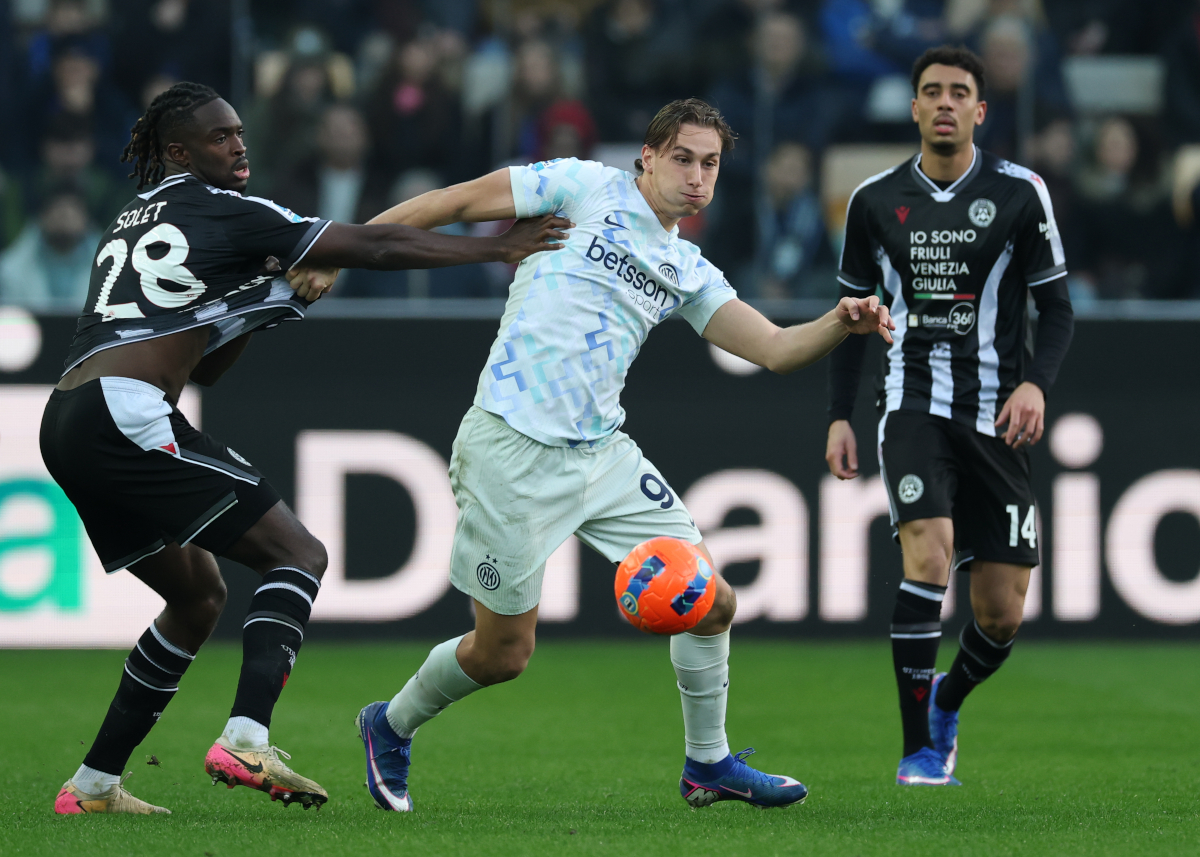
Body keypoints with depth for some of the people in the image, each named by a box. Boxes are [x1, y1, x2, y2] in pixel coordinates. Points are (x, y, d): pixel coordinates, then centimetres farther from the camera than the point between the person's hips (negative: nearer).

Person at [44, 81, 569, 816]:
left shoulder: (132, 225, 26)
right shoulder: (226, 213, 2)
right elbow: (375, 247, 2)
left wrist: (270, 302, 19)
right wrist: (498, 250, 9)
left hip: (68, 426, 9)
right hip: (126, 418, -9)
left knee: (199, 595, 22)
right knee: (298, 555, -4)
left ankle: (94, 784, 20)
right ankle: (247, 740, -23)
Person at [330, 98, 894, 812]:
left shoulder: (689, 271, 15)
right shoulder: (585, 187, -2)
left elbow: (776, 348, 11)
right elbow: (457, 202, -1)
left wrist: (843, 323, -10)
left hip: (602, 452, 6)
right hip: (513, 449, -6)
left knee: (713, 602, 1)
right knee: (504, 653, -1)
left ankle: (710, 764, 20)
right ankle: (391, 726, 27)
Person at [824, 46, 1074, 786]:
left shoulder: (1020, 193, 0)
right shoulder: (875, 200, 5)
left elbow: (1057, 308, 3)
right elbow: (853, 311, 14)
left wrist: (1036, 383, -15)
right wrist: (839, 416, 8)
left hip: (995, 416, 1)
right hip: (913, 405, -1)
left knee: (1001, 615, 1)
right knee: (928, 554, -25)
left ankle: (946, 704, 34)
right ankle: (919, 748, -17)